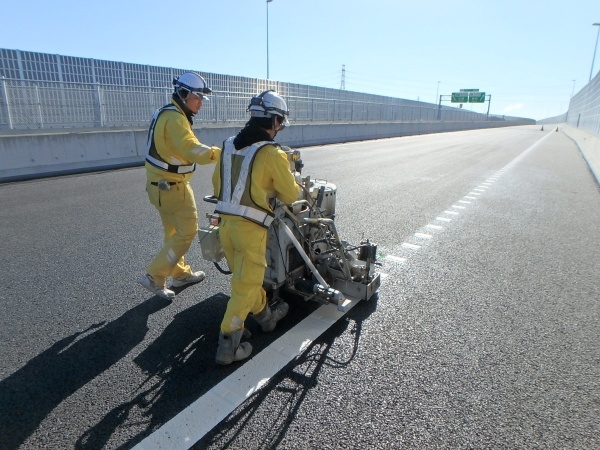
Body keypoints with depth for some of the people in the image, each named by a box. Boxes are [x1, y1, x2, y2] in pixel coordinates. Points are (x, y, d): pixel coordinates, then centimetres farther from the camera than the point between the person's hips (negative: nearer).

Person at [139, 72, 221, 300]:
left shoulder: (168, 113, 14)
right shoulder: (174, 118, -20)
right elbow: (192, 149, -36)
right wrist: (220, 153, -45)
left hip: (161, 183, 11)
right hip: (171, 186, -10)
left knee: (173, 231, 18)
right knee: (187, 231, -3)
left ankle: (180, 273, 32)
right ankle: (155, 276, 2)